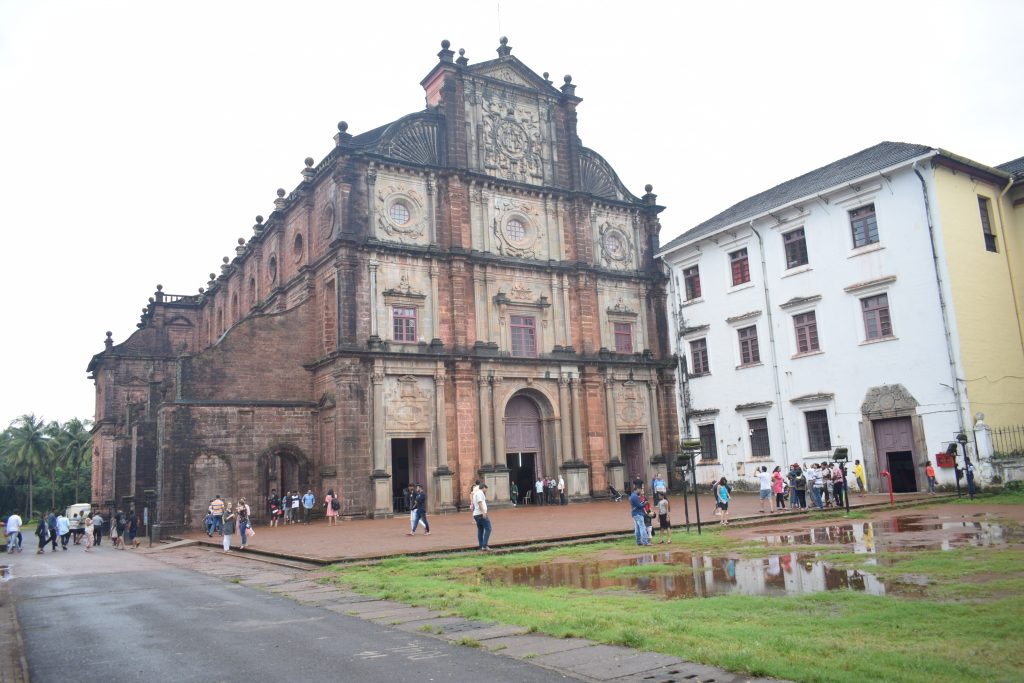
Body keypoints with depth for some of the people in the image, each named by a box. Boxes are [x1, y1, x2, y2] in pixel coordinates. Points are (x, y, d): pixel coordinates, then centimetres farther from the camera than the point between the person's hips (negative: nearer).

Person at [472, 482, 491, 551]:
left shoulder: (475, 493, 25)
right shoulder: (480, 493, -5)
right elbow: (480, 502, -18)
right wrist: (483, 512, -24)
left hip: (476, 514, 10)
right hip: (481, 514, -10)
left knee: (480, 530, 10)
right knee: (488, 529, -10)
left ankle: (481, 547, 9)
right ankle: (484, 545, -17)